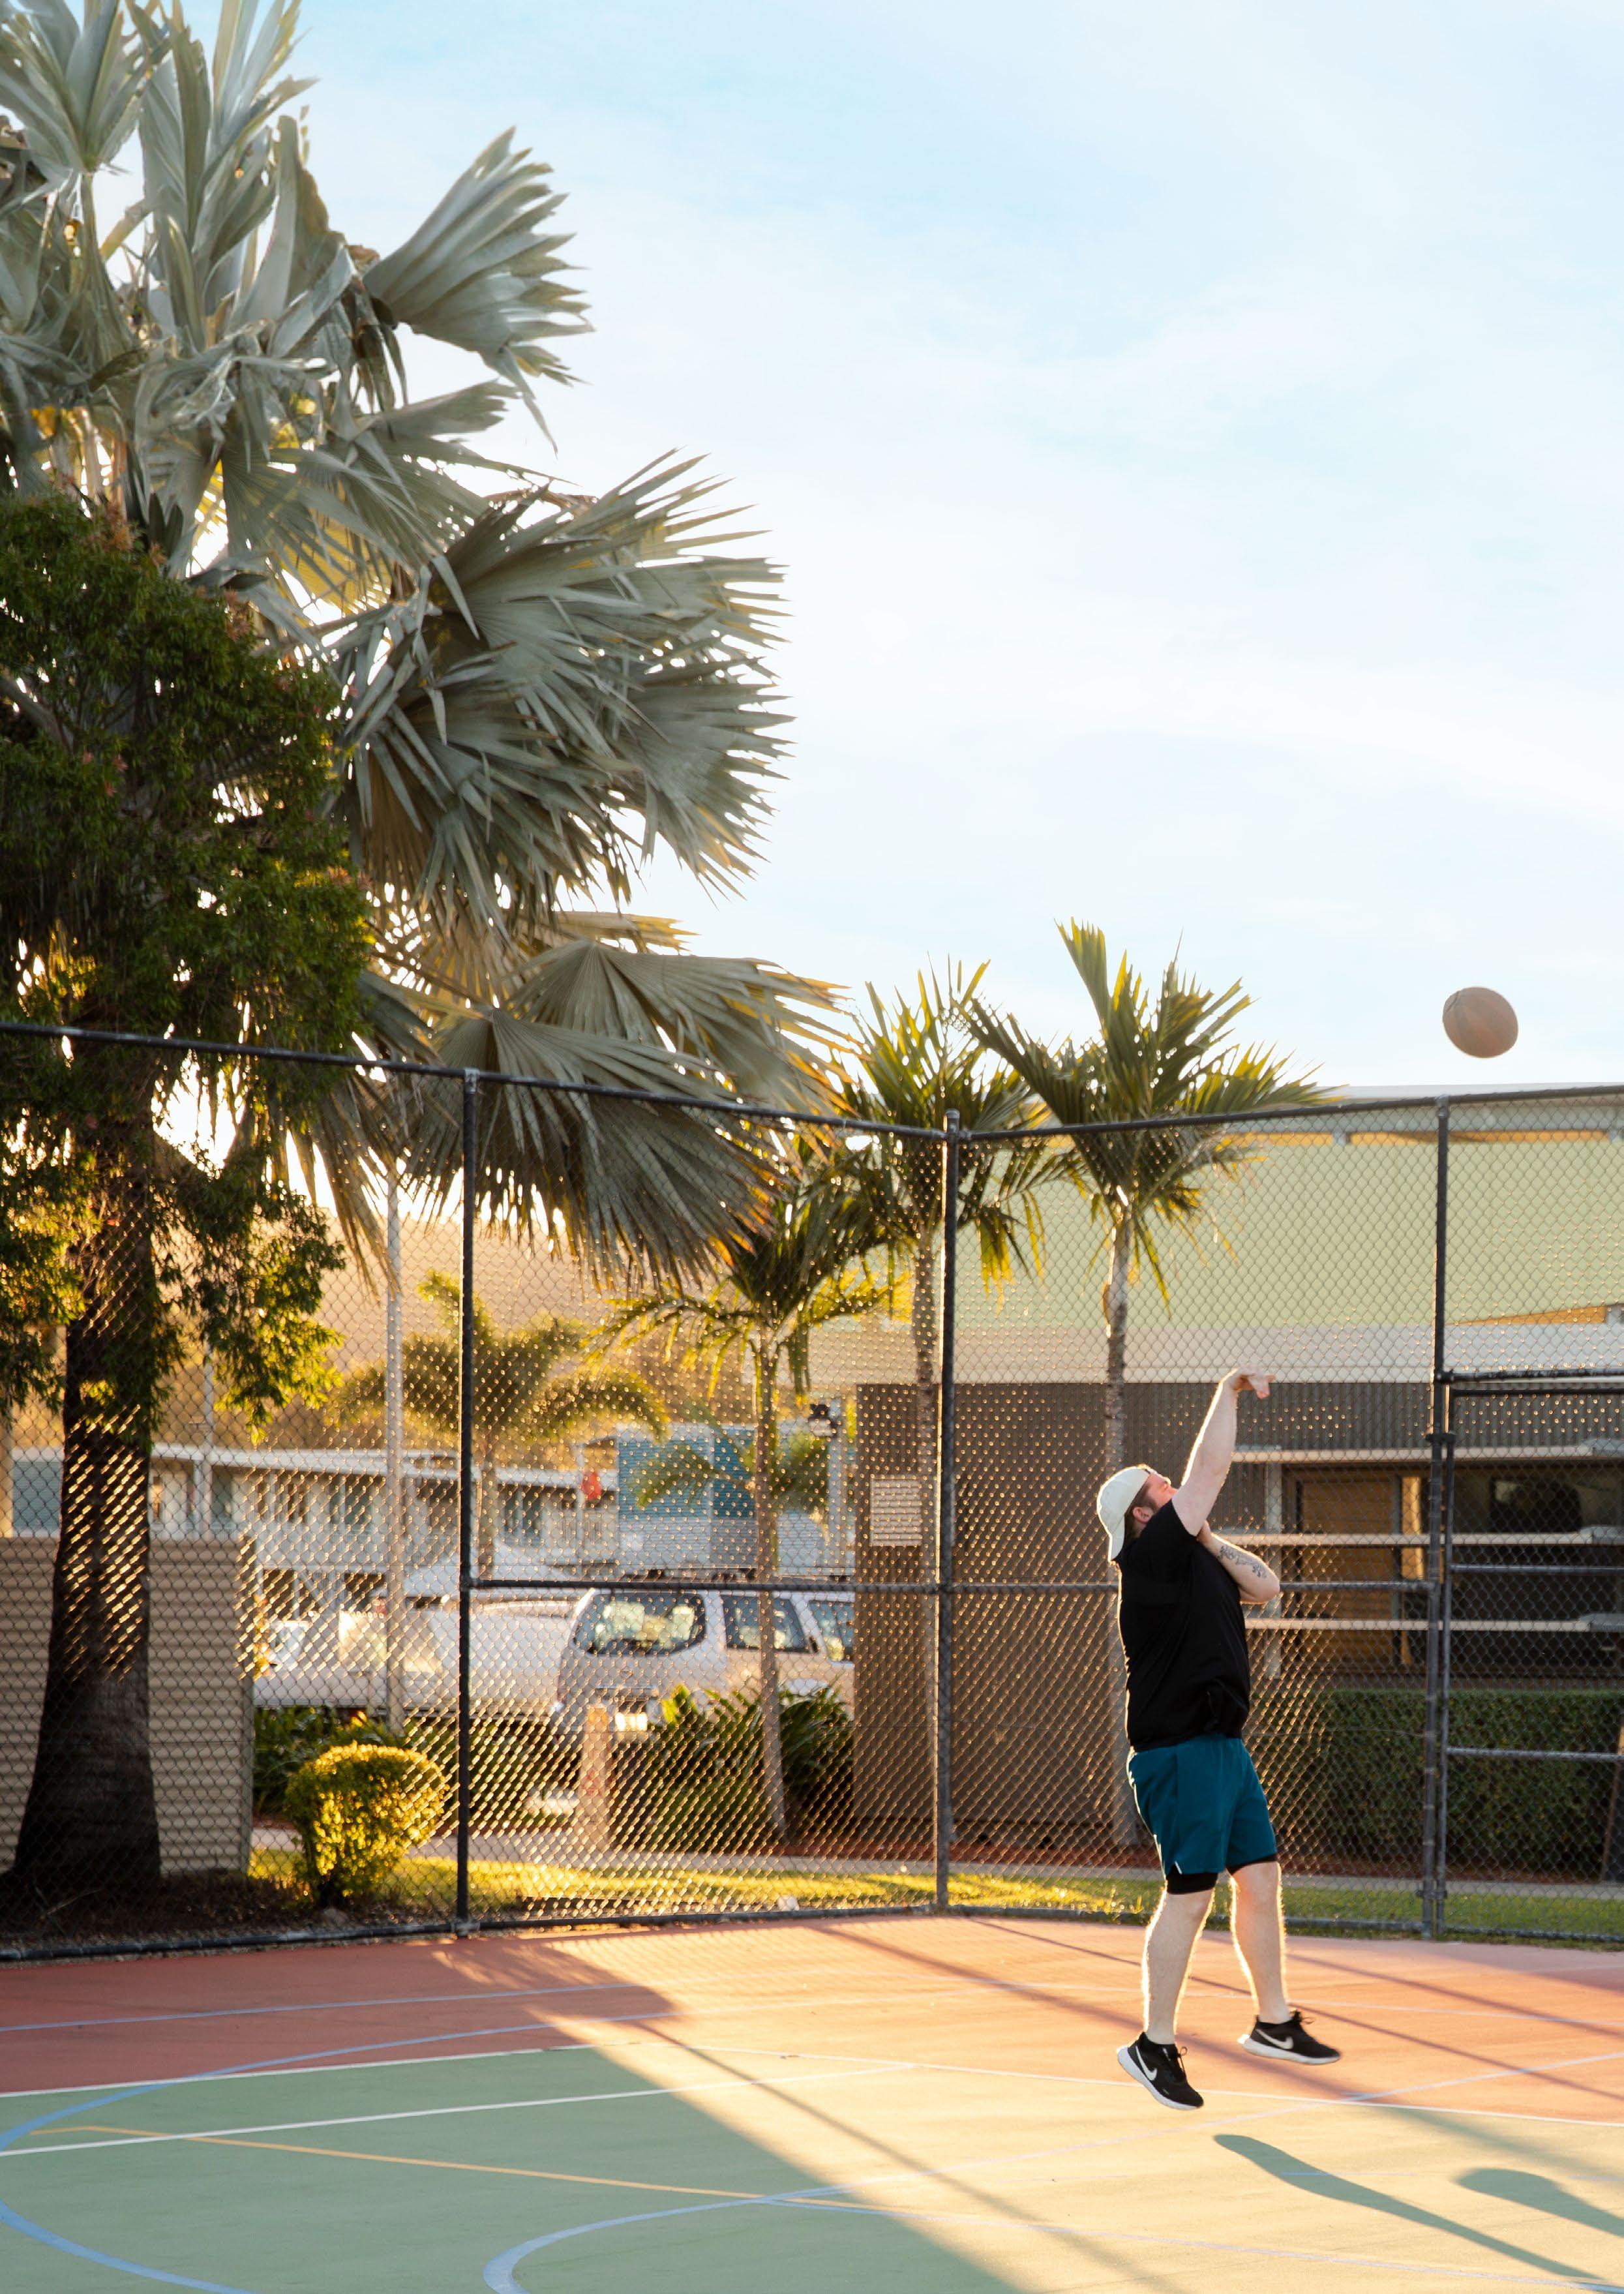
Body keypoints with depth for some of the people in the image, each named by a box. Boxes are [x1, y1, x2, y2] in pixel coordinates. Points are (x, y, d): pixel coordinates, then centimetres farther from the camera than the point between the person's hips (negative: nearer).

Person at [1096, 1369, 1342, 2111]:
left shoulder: (1193, 1559, 14)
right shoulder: (1151, 1557, -12)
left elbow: (1265, 1586, 17)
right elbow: (1210, 1470, -16)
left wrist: (1211, 1539, 4)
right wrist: (1228, 1390, -8)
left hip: (1223, 1747, 9)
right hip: (1180, 1753, -9)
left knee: (1260, 1877, 11)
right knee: (1190, 1895, -6)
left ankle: (1272, 2021, 22)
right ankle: (1154, 2045, 2)